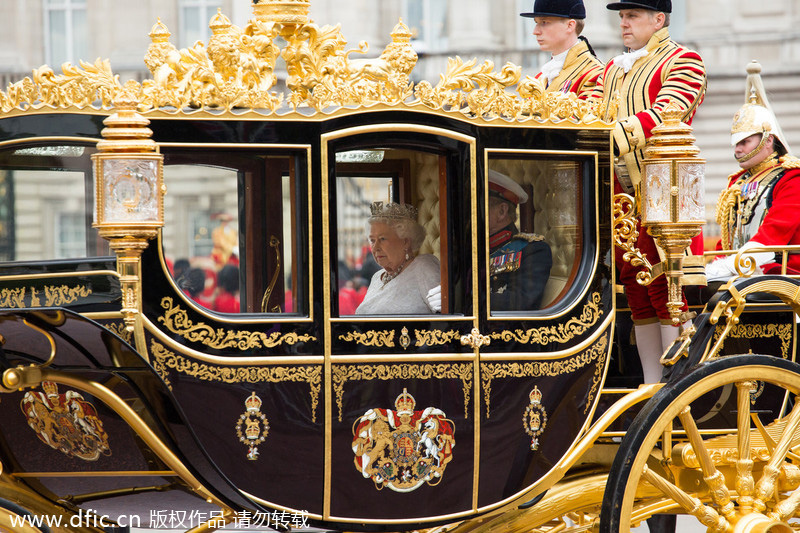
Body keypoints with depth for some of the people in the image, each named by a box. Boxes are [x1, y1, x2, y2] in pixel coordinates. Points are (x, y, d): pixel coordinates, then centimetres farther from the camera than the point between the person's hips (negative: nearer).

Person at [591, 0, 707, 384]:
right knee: (634, 286, 9)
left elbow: (666, 115, -18)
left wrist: (616, 133, -30)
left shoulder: (683, 61, -2)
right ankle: (651, 386, 16)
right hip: (620, 192, 7)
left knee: (664, 288, -8)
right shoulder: (614, 69, 21)